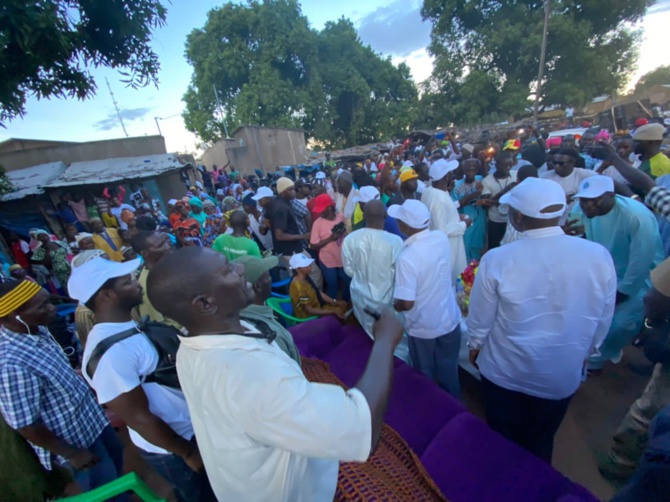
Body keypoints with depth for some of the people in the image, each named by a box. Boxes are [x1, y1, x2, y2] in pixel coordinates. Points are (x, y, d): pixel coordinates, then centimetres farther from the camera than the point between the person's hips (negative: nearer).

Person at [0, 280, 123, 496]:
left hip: (89, 415, 8)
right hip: (72, 438, -8)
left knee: (116, 458, 33)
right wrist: (71, 454, -15)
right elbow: (25, 426, -25)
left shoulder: (38, 329, -11)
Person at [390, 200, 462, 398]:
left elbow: (406, 303, -28)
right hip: (450, 320, 6)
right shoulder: (442, 238, -11)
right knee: (449, 372, 28)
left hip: (423, 328, -5)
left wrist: (391, 306, -7)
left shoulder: (407, 257, -31)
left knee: (426, 377, 22)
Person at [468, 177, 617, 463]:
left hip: (504, 371, -2)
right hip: (563, 375, 3)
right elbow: (602, 323, -3)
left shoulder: (497, 260, -26)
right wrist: (583, 354, 16)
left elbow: (480, 319, -14)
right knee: (540, 443, 29)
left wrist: (474, 347, 7)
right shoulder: (599, 257, -17)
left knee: (502, 440, 26)